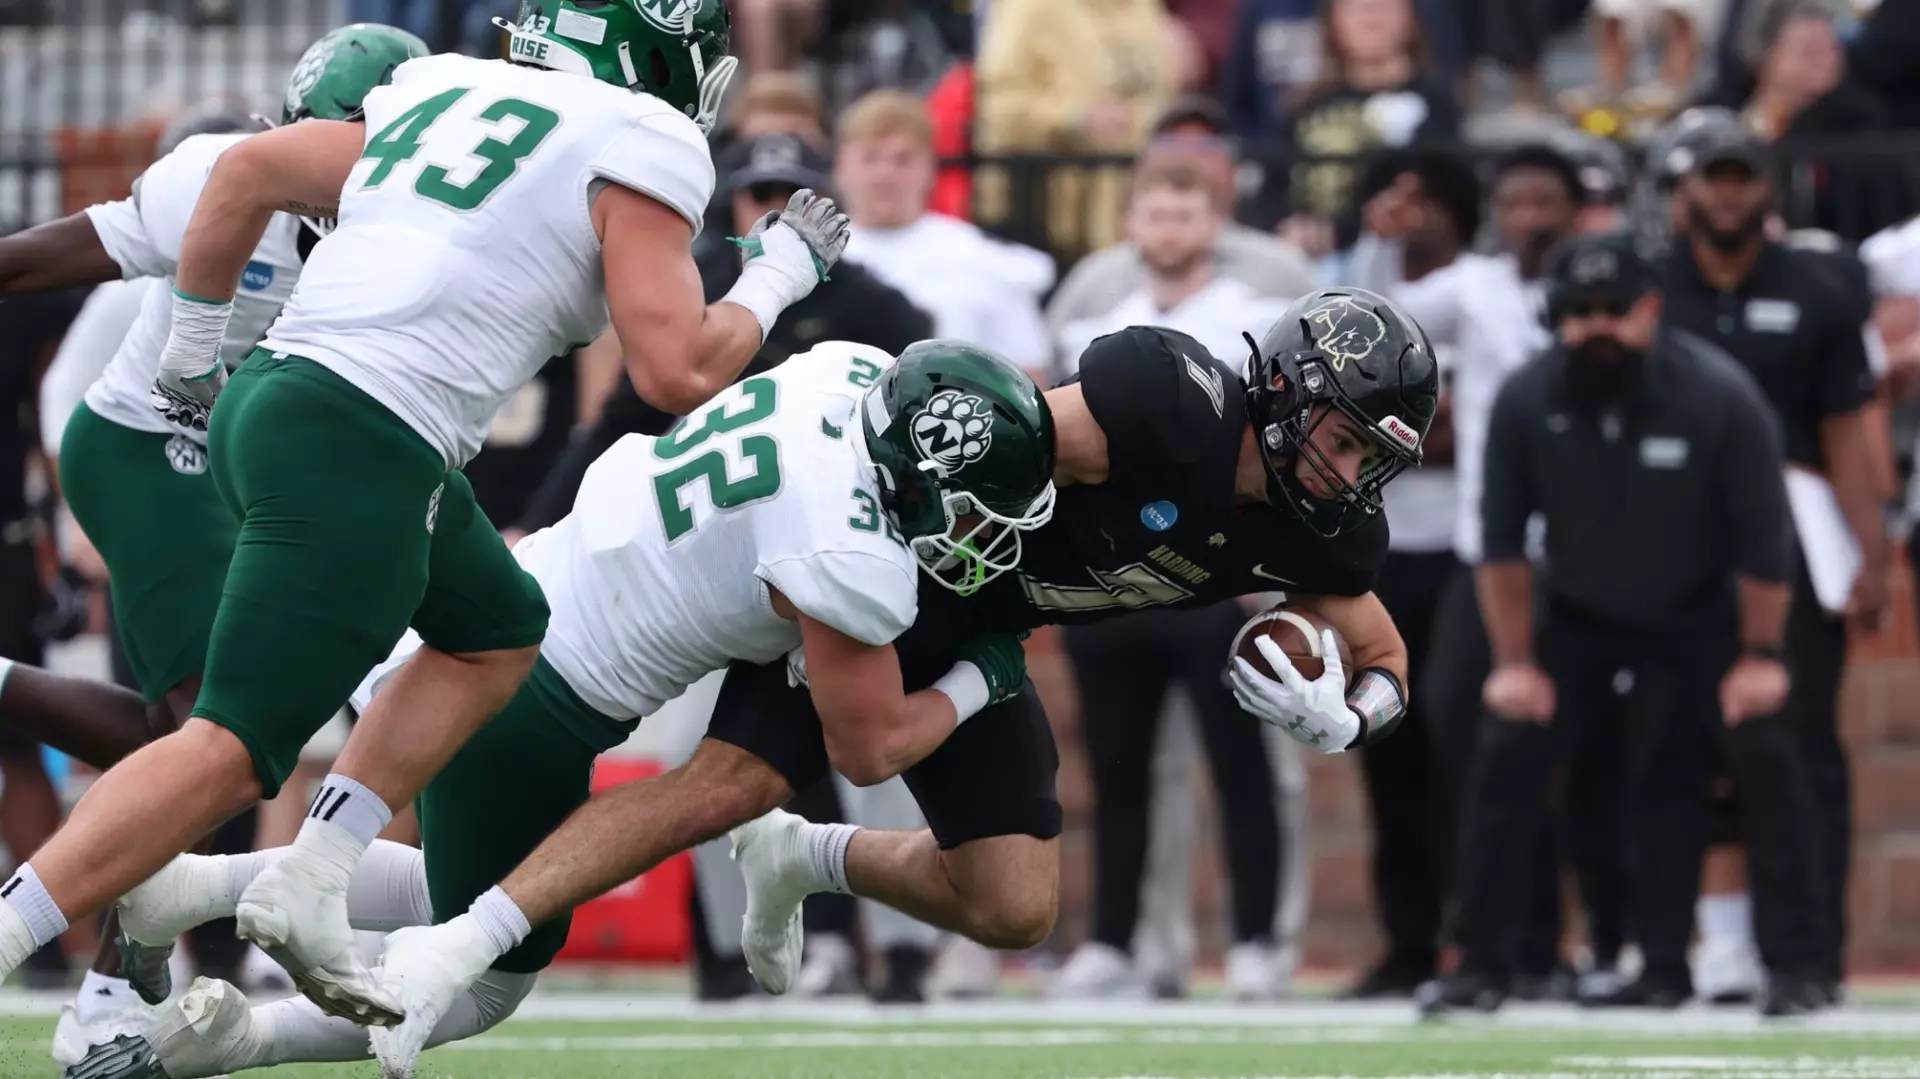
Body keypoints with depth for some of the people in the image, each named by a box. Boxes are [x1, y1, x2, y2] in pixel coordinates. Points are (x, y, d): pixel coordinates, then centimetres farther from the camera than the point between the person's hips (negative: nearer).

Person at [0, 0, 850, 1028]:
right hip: (355, 450, -9)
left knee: (498, 635, 24)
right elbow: (676, 372, -8)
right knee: (231, 754, -10)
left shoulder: (446, 95, 20)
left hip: (268, 398, 9)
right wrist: (777, 275, 9)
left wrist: (192, 347, 29)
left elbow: (247, 169, 21)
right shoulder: (641, 149, -1)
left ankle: (307, 884, 14)